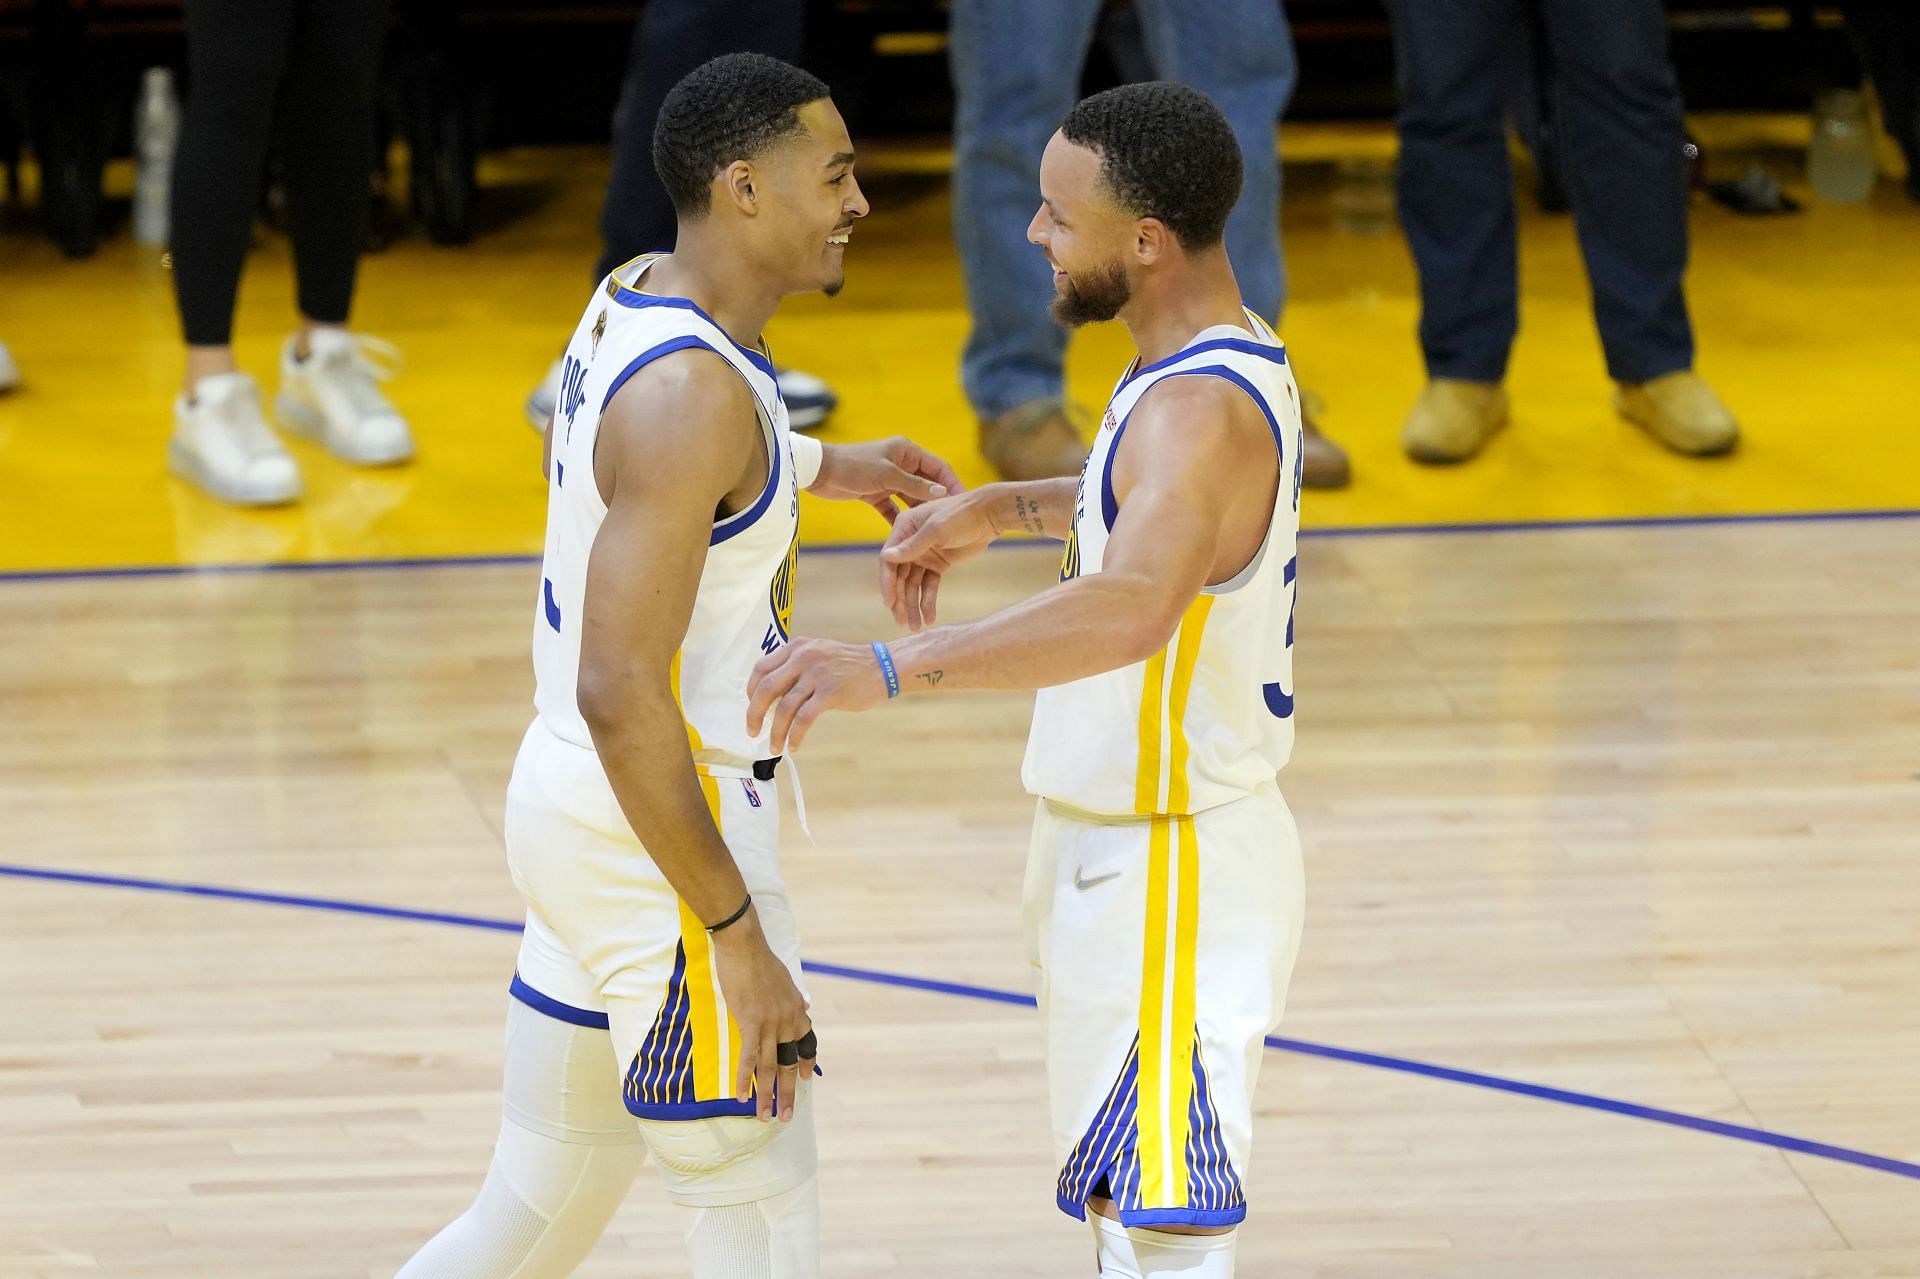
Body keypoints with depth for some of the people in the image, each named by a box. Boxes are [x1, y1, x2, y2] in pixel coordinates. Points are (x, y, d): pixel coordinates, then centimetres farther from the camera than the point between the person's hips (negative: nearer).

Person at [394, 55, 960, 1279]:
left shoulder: (635, 299, 6)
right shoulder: (692, 392, -23)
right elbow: (621, 693, -28)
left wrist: (826, 469, 35)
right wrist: (738, 943, -26)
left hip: (578, 812, 10)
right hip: (666, 851, -10)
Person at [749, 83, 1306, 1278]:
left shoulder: (1203, 408, -26)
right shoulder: (1228, 363, 7)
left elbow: (1131, 609, -45)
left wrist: (892, 667, -54)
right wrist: (996, 510, 18)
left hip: (1170, 868, -10)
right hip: (1118, 852, 10)